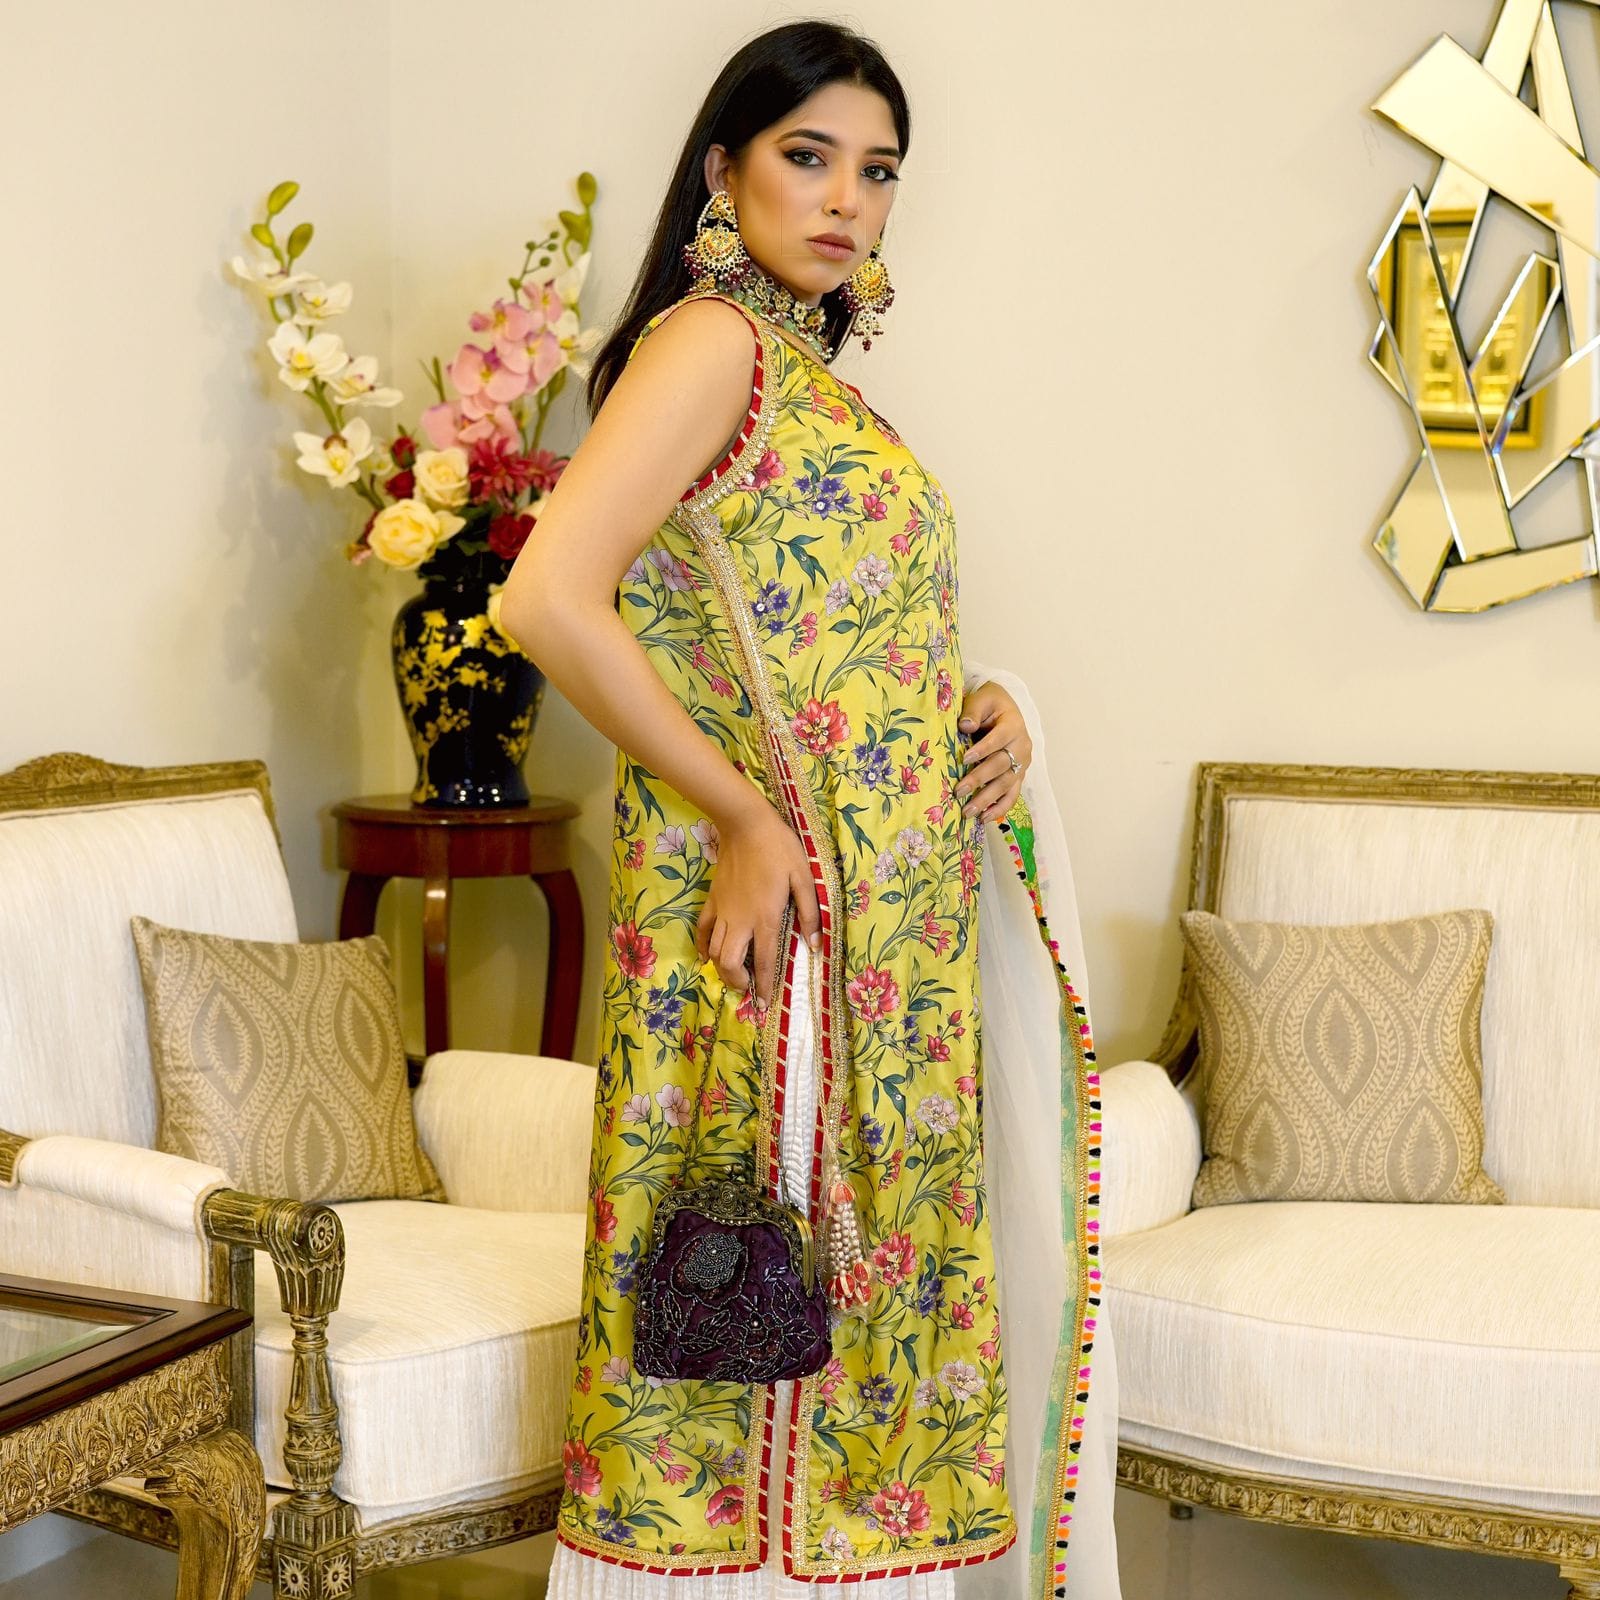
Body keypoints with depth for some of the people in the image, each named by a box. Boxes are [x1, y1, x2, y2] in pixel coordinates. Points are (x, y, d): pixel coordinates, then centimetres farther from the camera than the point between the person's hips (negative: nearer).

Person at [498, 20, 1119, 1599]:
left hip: (894, 912, 9)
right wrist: (744, 820, -19)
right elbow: (551, 596, -22)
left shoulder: (817, 378, 17)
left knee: (874, 1257, 14)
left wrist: (988, 703, 3)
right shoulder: (711, 342, -10)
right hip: (777, 905, -9)